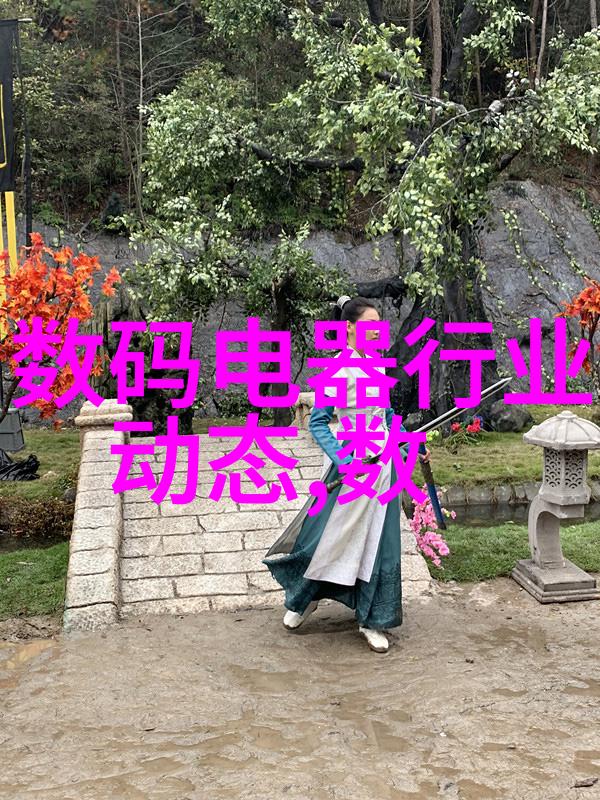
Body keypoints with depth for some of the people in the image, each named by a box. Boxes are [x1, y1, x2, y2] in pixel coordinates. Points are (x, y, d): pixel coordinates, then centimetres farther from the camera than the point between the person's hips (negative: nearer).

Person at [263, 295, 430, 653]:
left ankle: (373, 621, 22)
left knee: (380, 540, 9)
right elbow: (318, 423, -15)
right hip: (352, 463, -6)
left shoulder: (377, 364, 7)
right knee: (332, 535, 7)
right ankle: (302, 598, 33)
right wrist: (343, 461, -24)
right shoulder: (340, 369, -15)